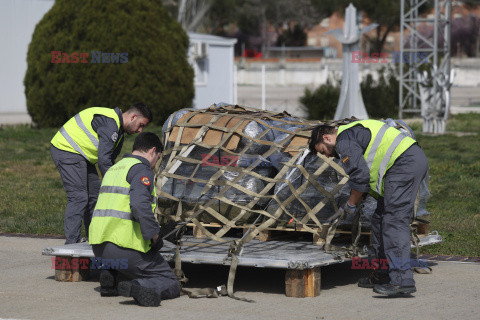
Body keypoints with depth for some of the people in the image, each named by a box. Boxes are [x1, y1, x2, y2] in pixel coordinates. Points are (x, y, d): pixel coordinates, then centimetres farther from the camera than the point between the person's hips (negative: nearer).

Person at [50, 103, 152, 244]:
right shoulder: (110, 123, -22)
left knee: (95, 196, 10)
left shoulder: (118, 131, 13)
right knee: (78, 197, -16)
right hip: (67, 150, -11)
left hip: (82, 155, 11)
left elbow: (109, 160, 19)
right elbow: (103, 161, -26)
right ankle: (72, 243, -17)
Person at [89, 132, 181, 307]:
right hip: (126, 246, -8)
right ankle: (139, 288, -29)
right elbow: (140, 205, -23)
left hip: (99, 246, 8)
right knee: (171, 285, 2)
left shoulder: (113, 169, 25)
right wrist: (154, 234, -13)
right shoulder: (142, 170, -4)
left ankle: (110, 275, 11)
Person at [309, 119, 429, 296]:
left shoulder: (344, 140, -6)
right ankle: (383, 275, 20)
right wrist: (359, 198, 22)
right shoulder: (353, 131, 27)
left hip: (404, 163, -11)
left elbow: (360, 176, -13)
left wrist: (351, 204, 0)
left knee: (395, 220, -14)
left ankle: (402, 280, -22)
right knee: (381, 217, 15)